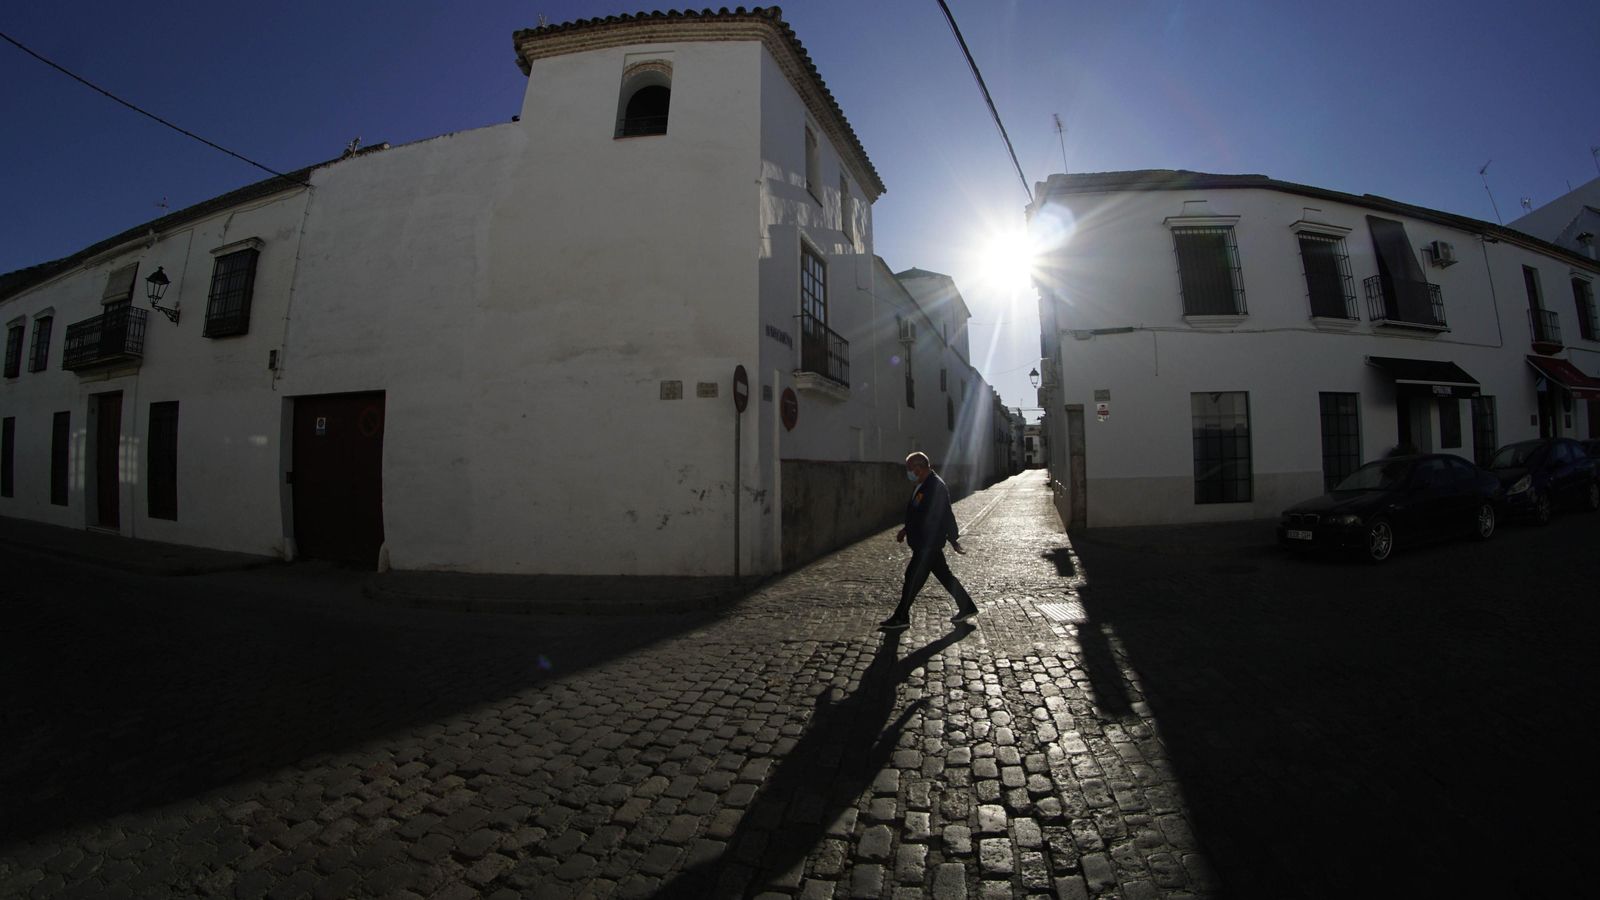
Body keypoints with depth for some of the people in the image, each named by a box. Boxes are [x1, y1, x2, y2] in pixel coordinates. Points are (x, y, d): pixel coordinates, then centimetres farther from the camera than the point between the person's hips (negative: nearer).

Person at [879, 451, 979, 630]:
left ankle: (901, 617, 9)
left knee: (913, 577, -2)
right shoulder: (924, 485, 11)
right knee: (944, 575, 17)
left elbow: (946, 515, -21)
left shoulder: (936, 487, -21)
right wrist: (906, 530, 19)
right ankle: (967, 607, 27)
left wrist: (953, 540, -17)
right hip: (923, 541, 10)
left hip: (929, 543, -10)